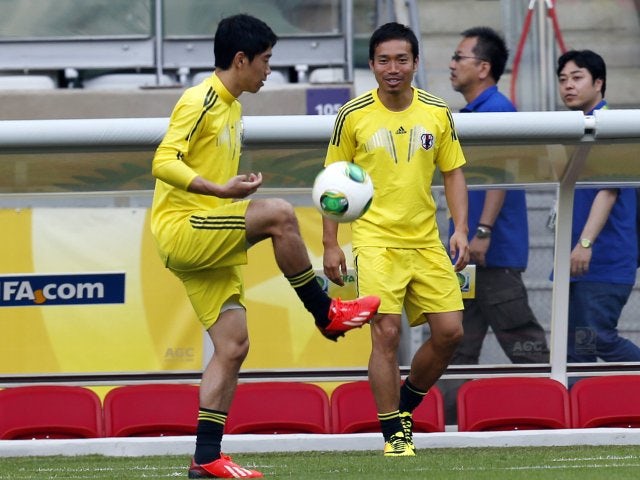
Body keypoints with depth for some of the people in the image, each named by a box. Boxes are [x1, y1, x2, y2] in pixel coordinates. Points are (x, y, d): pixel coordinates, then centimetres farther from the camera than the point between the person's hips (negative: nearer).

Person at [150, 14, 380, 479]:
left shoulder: (232, 108, 19)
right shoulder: (199, 102, -10)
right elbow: (164, 164, -21)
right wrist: (222, 191, -32)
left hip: (208, 243, 10)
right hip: (180, 230, -10)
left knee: (233, 346, 2)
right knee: (279, 213, -27)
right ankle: (325, 313, -12)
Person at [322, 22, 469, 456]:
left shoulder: (437, 113, 4)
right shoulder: (353, 116, -3)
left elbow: (454, 173, 11)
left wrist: (461, 230, -1)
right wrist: (331, 245, -1)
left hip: (427, 242, 3)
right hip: (376, 242, -3)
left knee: (450, 332, -1)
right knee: (387, 334, -12)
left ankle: (404, 406, 22)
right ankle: (394, 433, -2)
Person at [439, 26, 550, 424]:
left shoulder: (496, 109, -12)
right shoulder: (471, 112, 18)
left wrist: (483, 232, -27)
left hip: (494, 252, -10)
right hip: (470, 255, 10)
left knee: (520, 337, -7)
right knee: (459, 344, 8)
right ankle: (449, 420, 9)